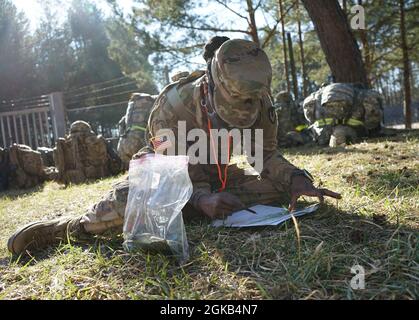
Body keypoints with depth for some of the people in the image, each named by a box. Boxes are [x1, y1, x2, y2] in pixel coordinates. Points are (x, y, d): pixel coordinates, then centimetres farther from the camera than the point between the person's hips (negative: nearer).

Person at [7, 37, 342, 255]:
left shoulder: (259, 102, -19)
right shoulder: (175, 104, -32)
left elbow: (267, 154, -8)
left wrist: (295, 179, -27)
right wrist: (202, 200, -47)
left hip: (219, 174, 6)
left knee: (280, 187, -14)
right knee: (126, 201, -35)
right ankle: (68, 227, -8)